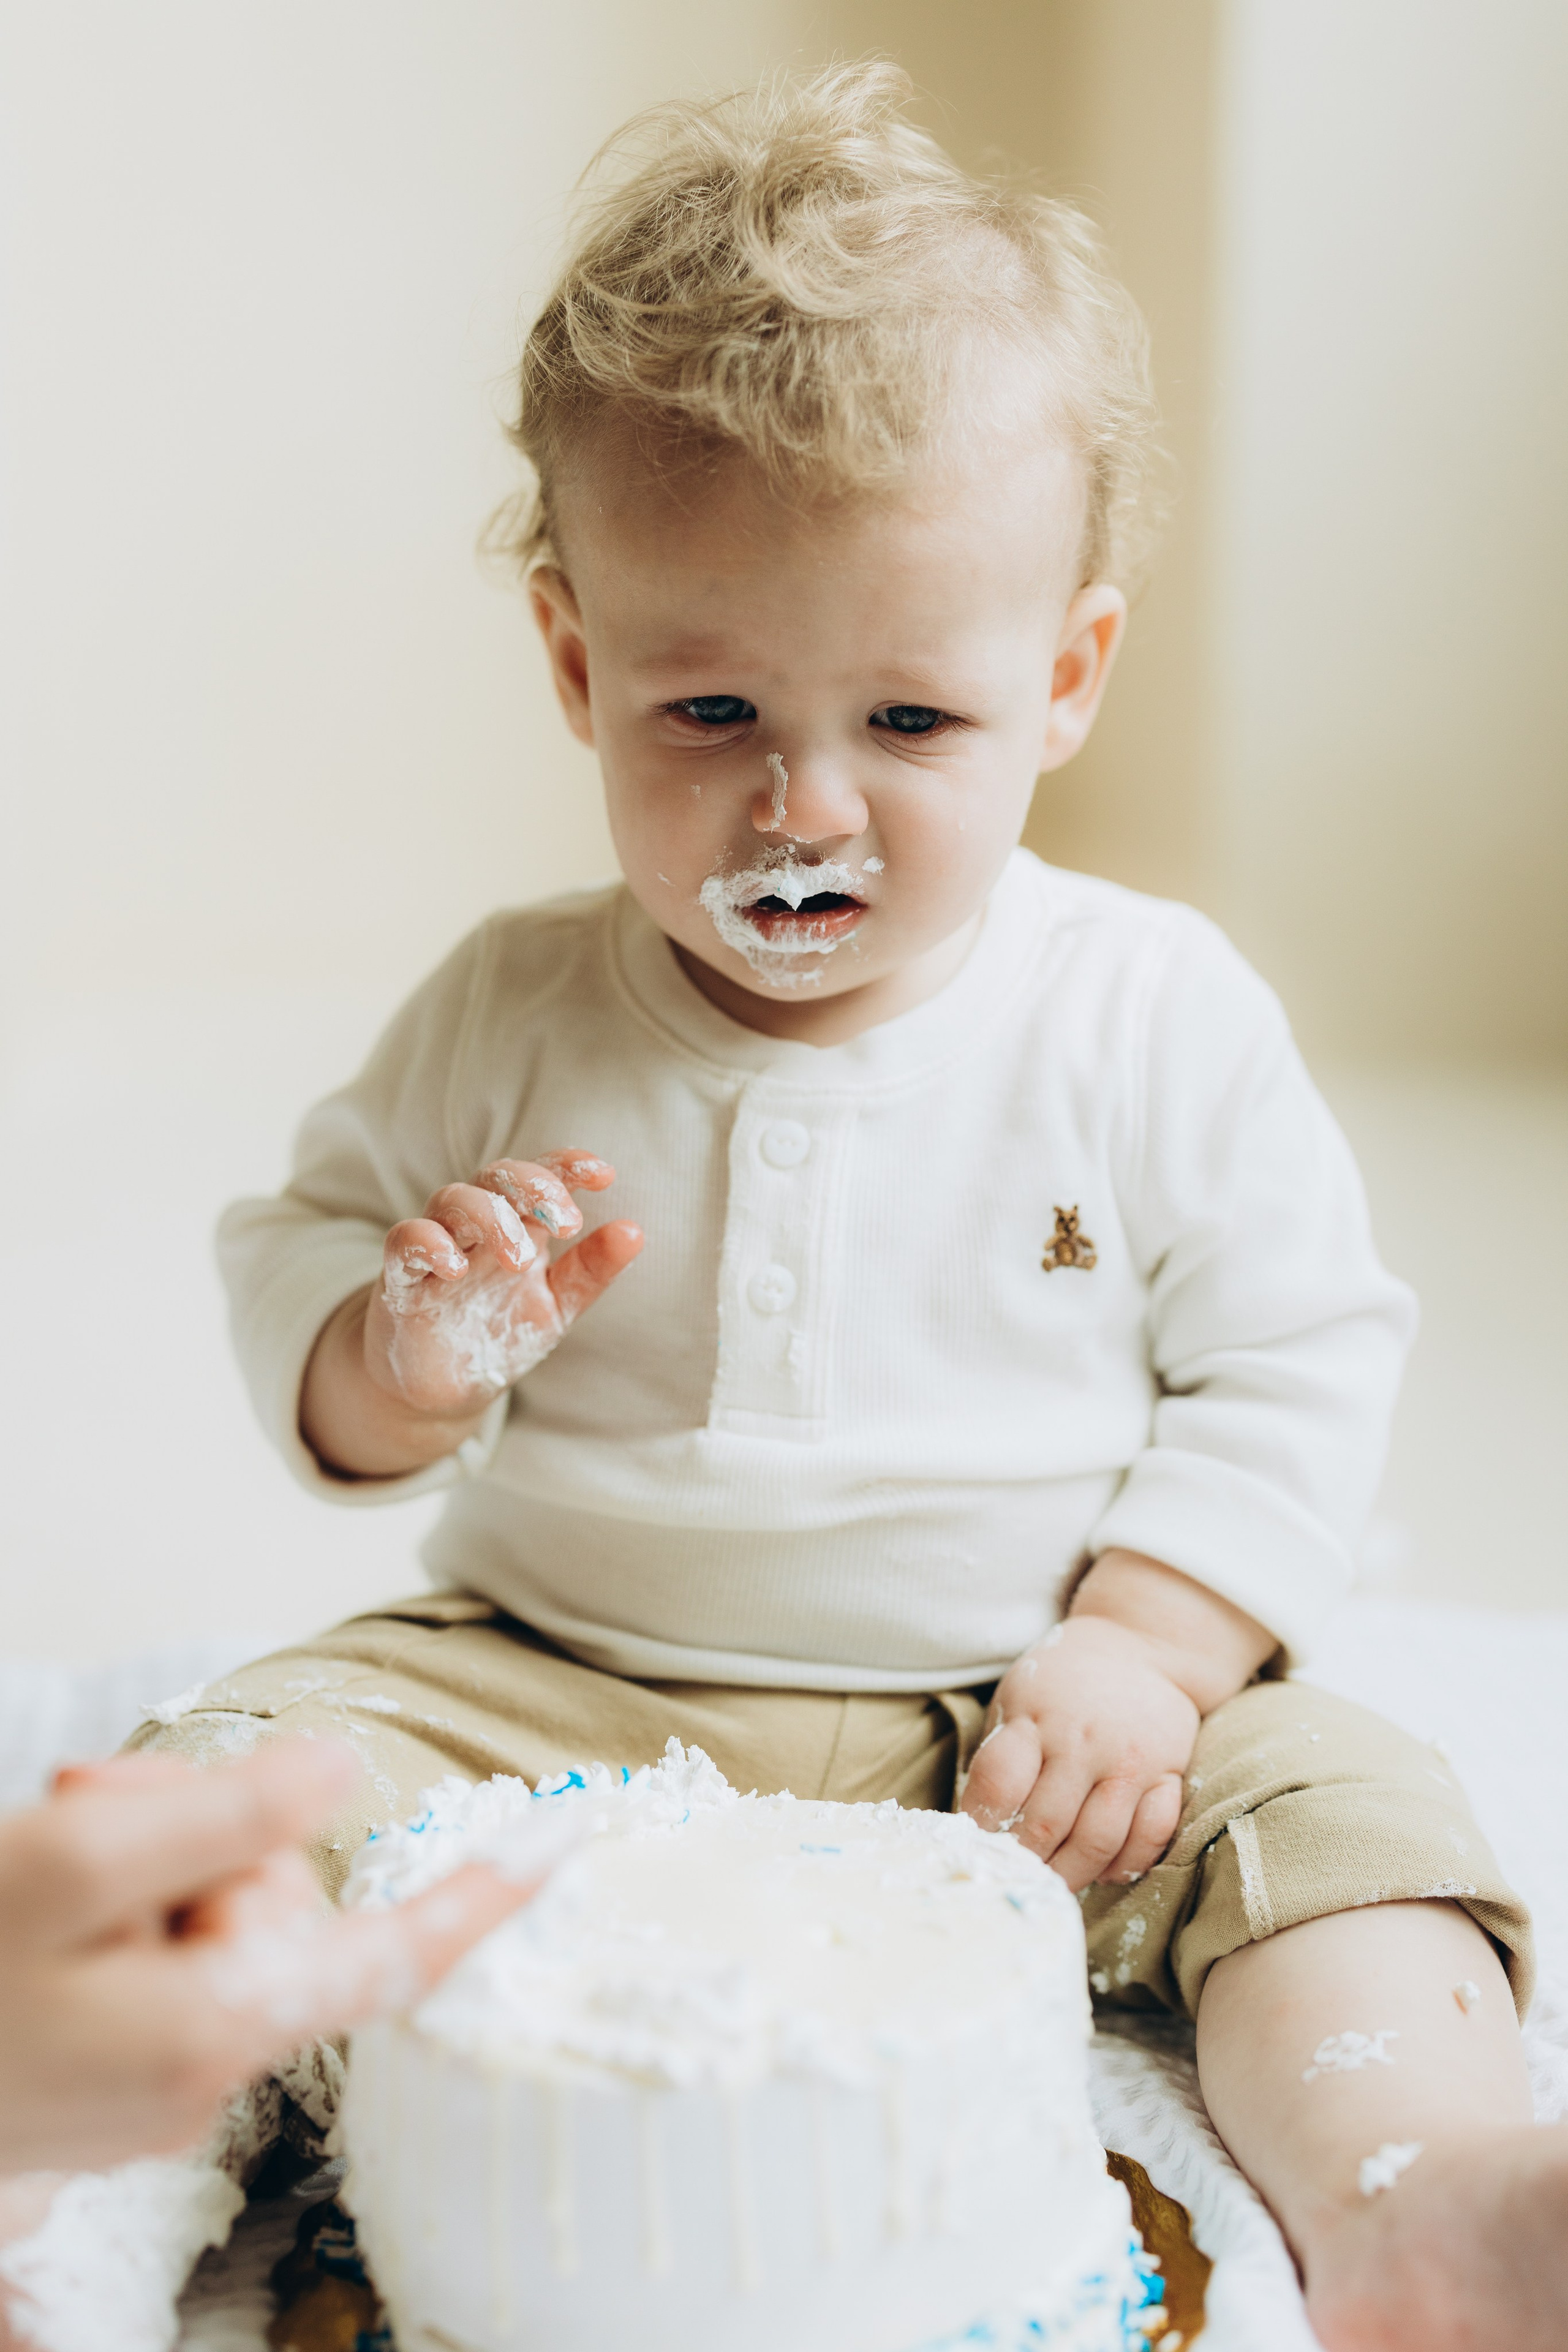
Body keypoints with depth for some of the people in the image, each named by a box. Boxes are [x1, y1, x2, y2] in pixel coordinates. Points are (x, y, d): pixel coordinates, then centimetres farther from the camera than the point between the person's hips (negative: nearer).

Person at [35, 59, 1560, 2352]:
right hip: (553, 1703, 1)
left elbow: (1291, 1370, -1)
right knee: (245, 1773, -19)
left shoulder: (1159, 1019, -4)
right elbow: (295, 1280, 6)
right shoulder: (511, 1019, -1)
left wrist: (1137, 1652, -15)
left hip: (1018, 1738, -1)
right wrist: (407, 1359, -19)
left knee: (1332, 1801, -23)